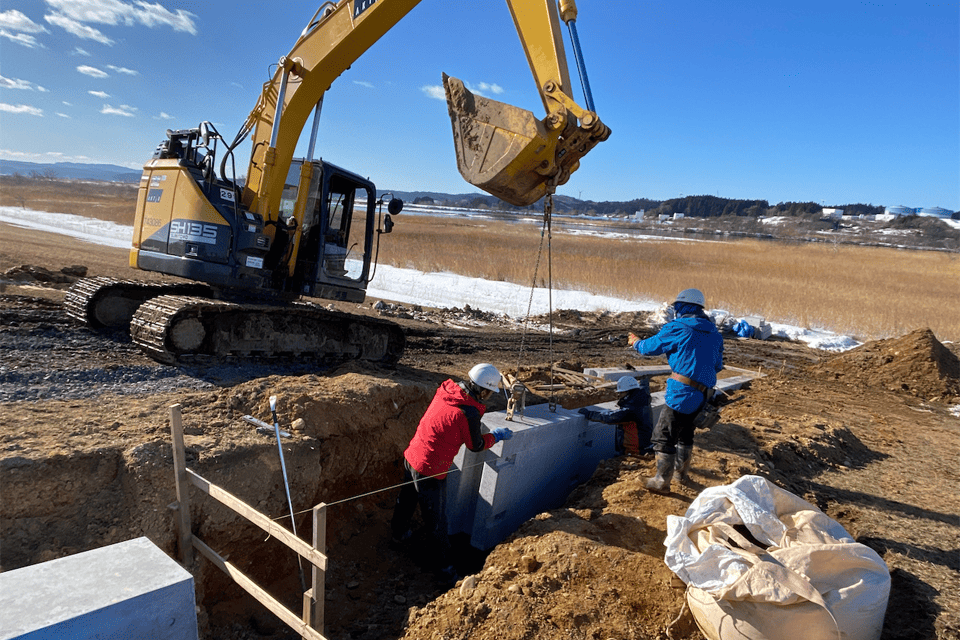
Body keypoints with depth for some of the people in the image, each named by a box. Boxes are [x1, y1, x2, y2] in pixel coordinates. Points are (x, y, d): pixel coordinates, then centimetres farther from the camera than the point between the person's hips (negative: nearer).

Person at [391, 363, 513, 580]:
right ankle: (444, 565, 26)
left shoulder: (446, 390, -6)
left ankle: (399, 532, 56)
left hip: (411, 457, 8)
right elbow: (476, 445, -8)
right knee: (436, 521, 9)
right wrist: (497, 436, 8)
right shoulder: (468, 413, -26)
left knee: (406, 499, 31)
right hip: (430, 471, -8)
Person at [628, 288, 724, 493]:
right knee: (685, 430, 25)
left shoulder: (677, 328, -7)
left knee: (663, 435, 1)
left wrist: (635, 342, 23)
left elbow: (651, 347, 3)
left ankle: (661, 481, 4)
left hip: (682, 391, -7)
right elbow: (717, 365, 19)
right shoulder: (714, 333, 12)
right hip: (702, 395, 8)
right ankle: (681, 471, 38)